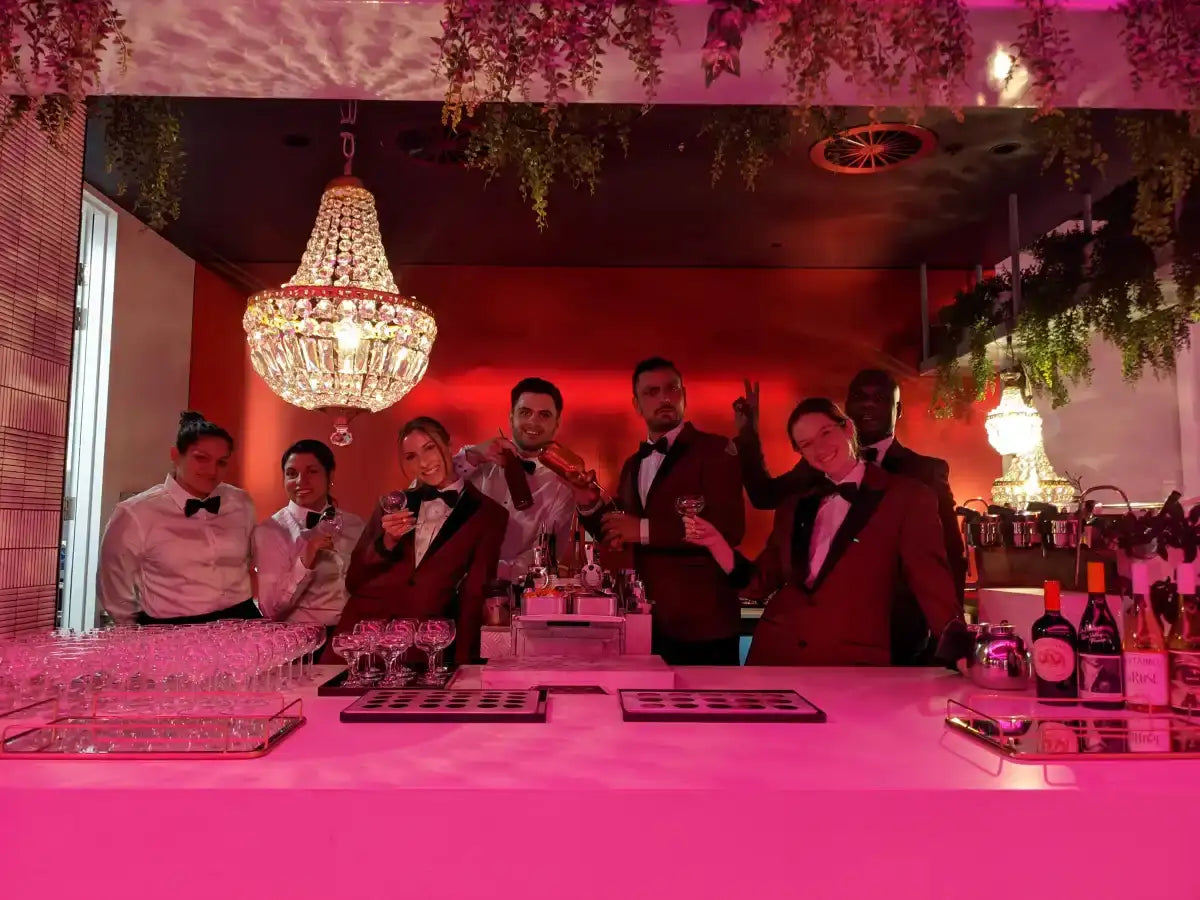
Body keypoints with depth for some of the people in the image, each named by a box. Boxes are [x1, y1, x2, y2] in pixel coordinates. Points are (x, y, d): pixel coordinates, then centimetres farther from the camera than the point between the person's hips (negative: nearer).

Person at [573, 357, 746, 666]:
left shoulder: (715, 450, -8)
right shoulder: (633, 464, 14)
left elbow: (729, 528, -20)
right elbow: (620, 535, 18)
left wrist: (645, 530, -18)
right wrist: (590, 505, 0)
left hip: (702, 625, -6)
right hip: (649, 623, 6)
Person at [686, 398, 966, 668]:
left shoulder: (906, 496, -1)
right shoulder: (795, 506, 14)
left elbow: (930, 578, -8)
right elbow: (762, 579, 14)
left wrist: (959, 645, -22)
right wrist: (715, 542, -1)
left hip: (852, 662, -4)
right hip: (775, 652, 4)